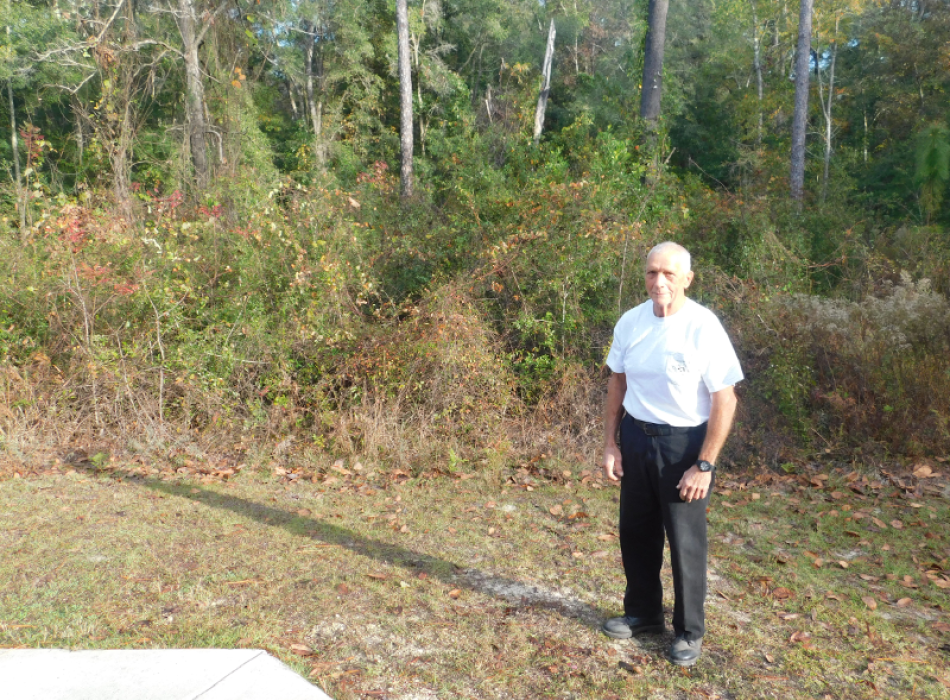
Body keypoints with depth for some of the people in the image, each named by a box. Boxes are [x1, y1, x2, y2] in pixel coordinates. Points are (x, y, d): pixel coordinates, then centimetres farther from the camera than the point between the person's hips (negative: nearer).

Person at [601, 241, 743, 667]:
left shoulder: (703, 327, -18)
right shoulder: (630, 322, -3)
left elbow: (725, 400, -15)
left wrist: (705, 465, -17)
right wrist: (611, 443, 5)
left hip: (684, 443, -5)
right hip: (636, 437, 5)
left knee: (685, 540, 8)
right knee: (636, 531, 17)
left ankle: (689, 632, 28)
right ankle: (643, 612, 39)